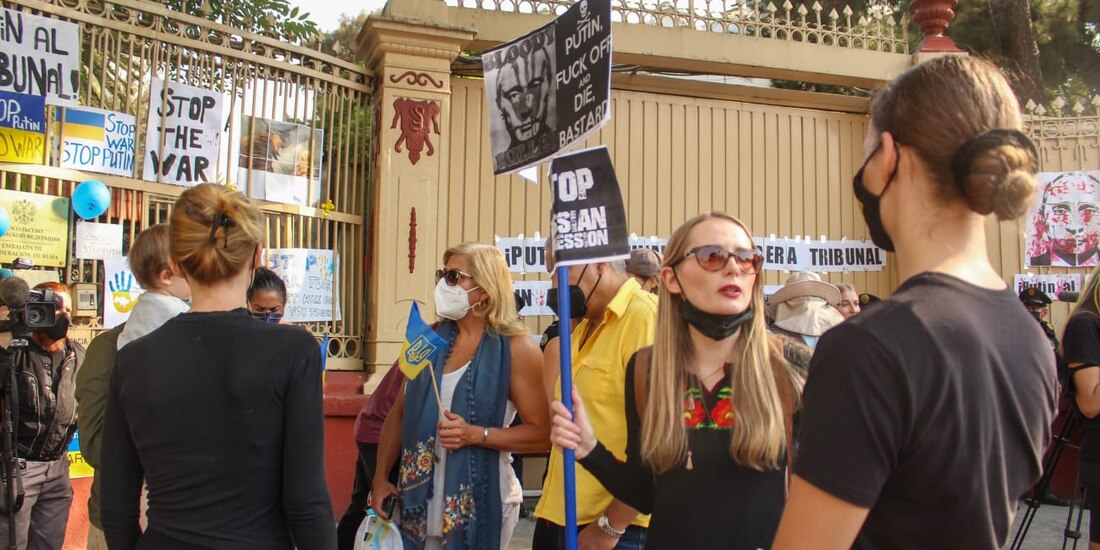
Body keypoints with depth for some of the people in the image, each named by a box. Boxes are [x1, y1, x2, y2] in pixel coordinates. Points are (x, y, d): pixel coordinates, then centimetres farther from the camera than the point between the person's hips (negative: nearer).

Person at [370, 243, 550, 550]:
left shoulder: (516, 349, -10)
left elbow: (542, 434, -12)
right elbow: (400, 413, 11)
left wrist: (476, 434, -21)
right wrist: (380, 477, 4)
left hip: (480, 501, -5)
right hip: (421, 499, 5)